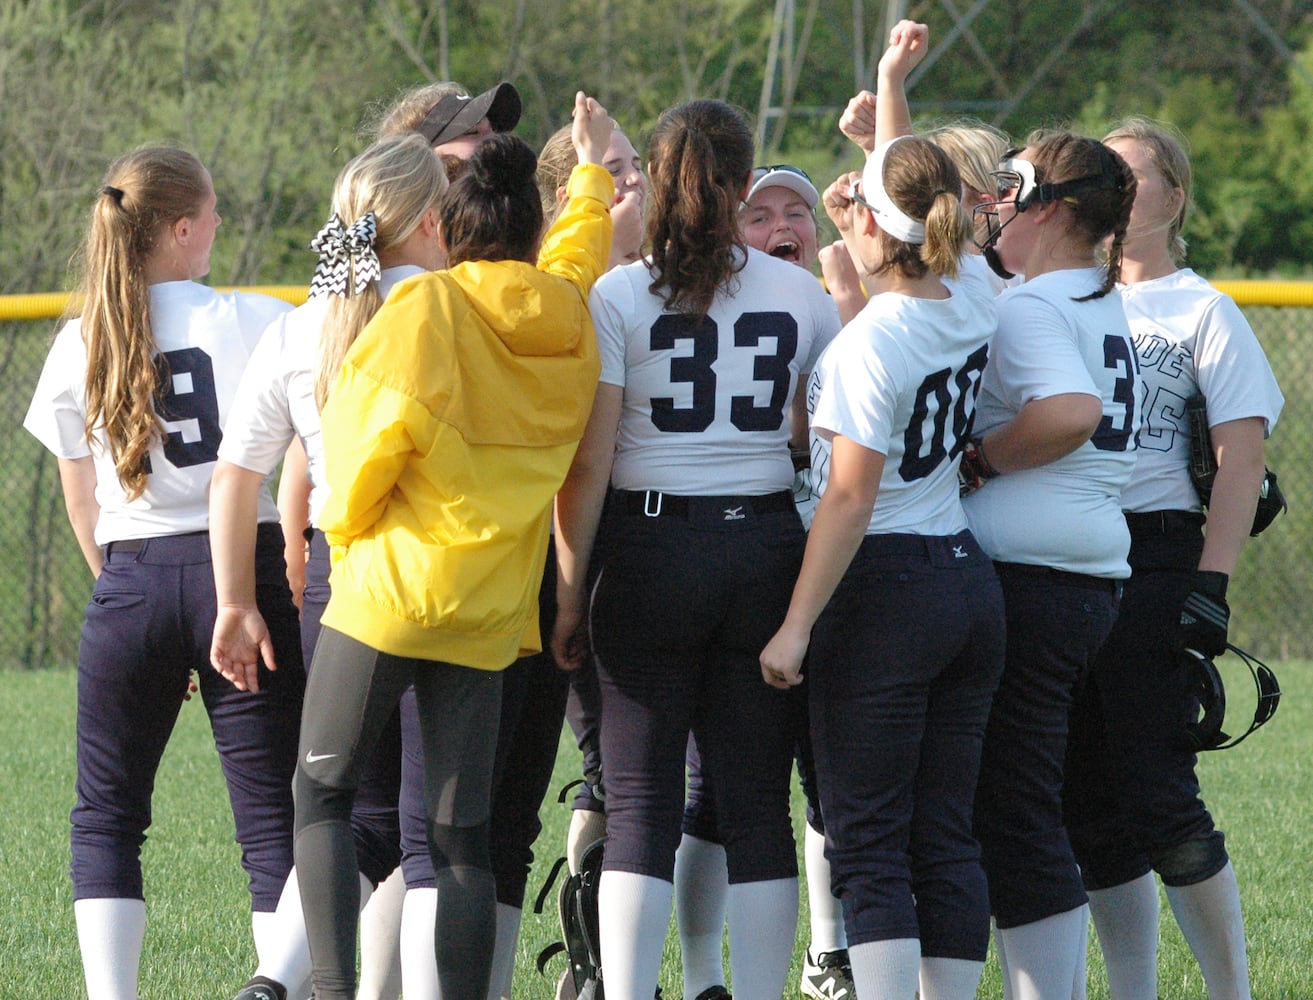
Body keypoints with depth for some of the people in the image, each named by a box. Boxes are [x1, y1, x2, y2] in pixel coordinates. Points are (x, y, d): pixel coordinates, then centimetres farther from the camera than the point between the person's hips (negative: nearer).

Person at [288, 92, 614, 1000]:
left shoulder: (429, 304, -9)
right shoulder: (567, 317, 8)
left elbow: (390, 418, -19)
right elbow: (577, 256, 31)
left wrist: (346, 519, -2)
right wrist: (592, 168, 49)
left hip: (388, 591, -4)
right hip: (489, 616, 4)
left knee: (322, 791, 7)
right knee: (463, 835, 5)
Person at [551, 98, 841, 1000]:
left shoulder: (618, 298, -4)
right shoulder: (801, 294, 4)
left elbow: (589, 463, -7)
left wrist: (570, 589, -1)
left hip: (656, 552, -2)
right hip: (768, 546, 2)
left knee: (641, 802, 1)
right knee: (757, 803, 5)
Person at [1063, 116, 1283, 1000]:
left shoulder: (1202, 311, 3)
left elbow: (1242, 454, -4)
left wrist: (1213, 582, -14)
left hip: (1156, 556, -5)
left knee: (1157, 796, -10)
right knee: (1088, 802, 5)